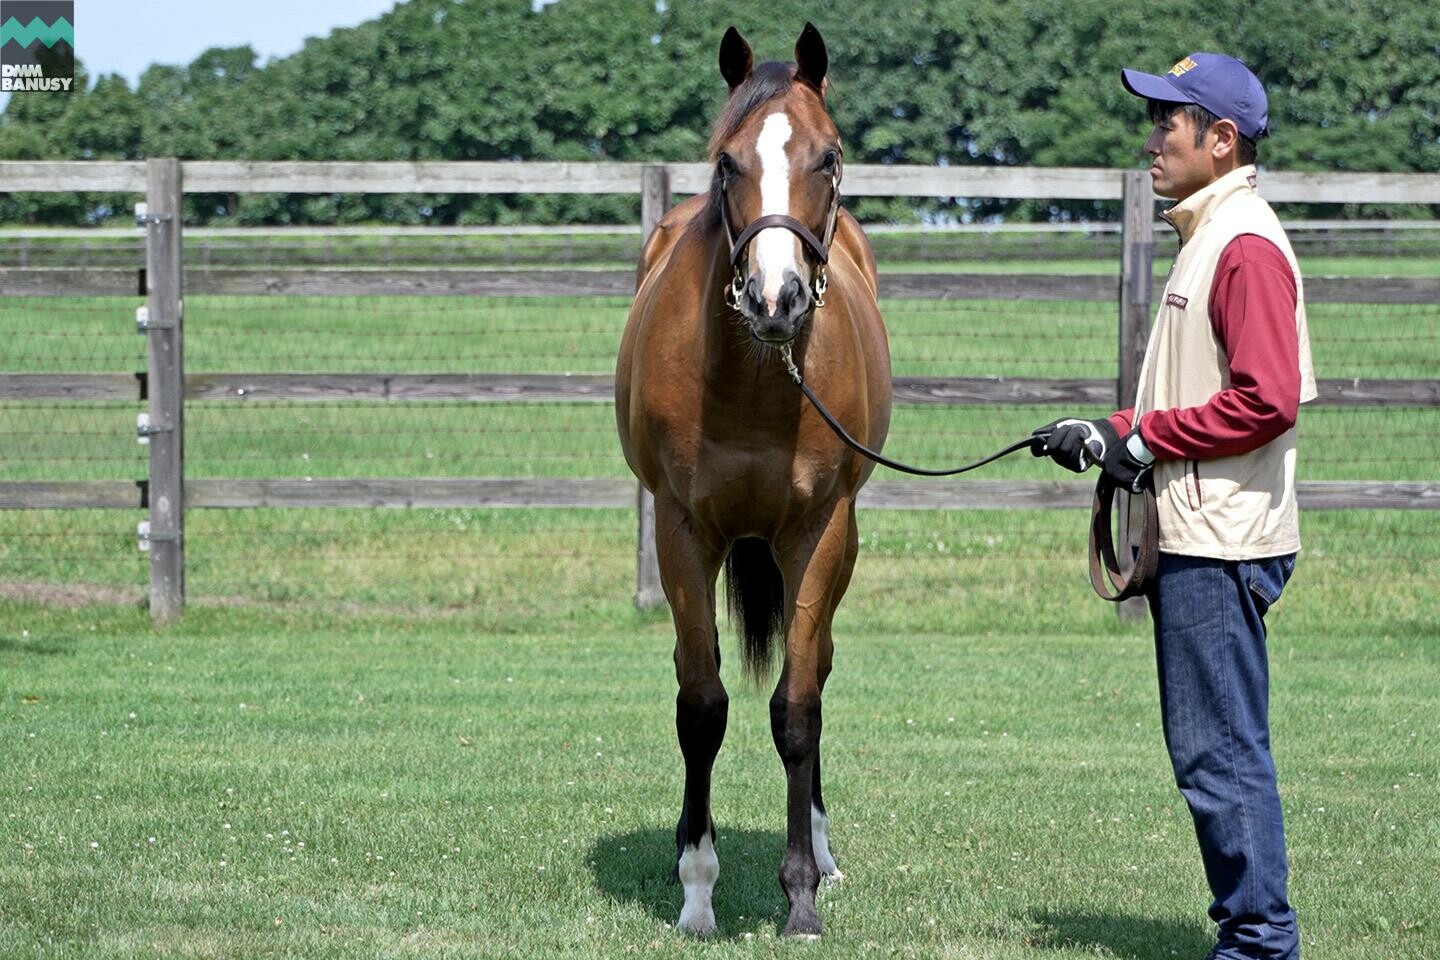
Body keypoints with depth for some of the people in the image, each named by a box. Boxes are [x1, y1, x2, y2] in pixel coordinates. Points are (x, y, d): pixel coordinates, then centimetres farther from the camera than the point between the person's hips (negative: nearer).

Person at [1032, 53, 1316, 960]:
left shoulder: (1246, 246, -15)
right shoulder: (1208, 239, 18)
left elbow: (1266, 400, -24)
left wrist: (1145, 440, -16)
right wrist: (1112, 433, 12)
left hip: (1222, 546, -11)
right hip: (1194, 540, 11)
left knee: (1221, 753, -7)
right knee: (1212, 751, 13)